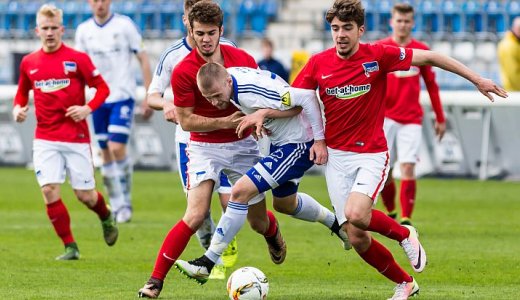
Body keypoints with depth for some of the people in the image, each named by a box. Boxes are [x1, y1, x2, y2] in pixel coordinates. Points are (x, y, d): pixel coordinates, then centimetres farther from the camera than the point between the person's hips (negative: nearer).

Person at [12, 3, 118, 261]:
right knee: (49, 191, -13)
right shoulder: (29, 62, 5)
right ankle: (70, 247, -1)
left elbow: (102, 88, -1)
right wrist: (18, 108, 1)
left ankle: (106, 218, 38)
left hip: (76, 137, -2)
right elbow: (22, 91, 21)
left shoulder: (77, 59, -5)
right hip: (45, 140, 2)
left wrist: (88, 108, -16)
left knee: (84, 195, 2)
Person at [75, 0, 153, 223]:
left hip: (122, 96, -4)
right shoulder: (83, 31, 5)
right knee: (105, 153, 5)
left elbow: (143, 59, -1)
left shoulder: (124, 25, -5)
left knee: (117, 148, -16)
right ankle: (117, 207, 14)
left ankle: (126, 201, -2)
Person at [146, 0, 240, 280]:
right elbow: (152, 95, -1)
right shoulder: (172, 55, -5)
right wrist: (165, 105, -23)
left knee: (230, 201, -9)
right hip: (189, 138, 0)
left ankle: (228, 241, 21)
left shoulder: (227, 49, -5)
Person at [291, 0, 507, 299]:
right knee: (357, 239, -1)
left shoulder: (378, 55, -9)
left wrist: (477, 79, -2)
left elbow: (429, 58, -3)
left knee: (356, 214, -28)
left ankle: (404, 234, 4)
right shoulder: (319, 64, -3)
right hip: (336, 156, 3)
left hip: (371, 154, -3)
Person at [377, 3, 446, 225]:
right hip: (385, 117, 0)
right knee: (384, 171, 1)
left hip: (411, 120, 0)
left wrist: (440, 118, 12)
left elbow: (431, 85, 12)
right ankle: (390, 213, 21)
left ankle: (406, 220, -9)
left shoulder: (421, 51, 5)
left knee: (408, 168, -11)